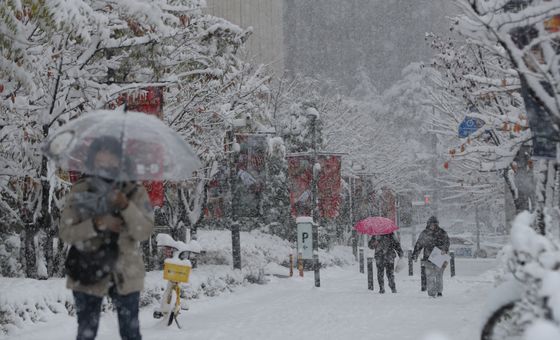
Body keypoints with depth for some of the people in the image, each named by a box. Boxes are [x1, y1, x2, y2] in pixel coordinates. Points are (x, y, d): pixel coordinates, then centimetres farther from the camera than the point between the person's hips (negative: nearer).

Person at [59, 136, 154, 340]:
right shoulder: (80, 192, -2)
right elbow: (66, 233, -7)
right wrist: (97, 224, -22)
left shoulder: (135, 193, -3)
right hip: (88, 276, 0)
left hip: (126, 276, 0)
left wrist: (126, 207, -28)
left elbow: (144, 232, -13)